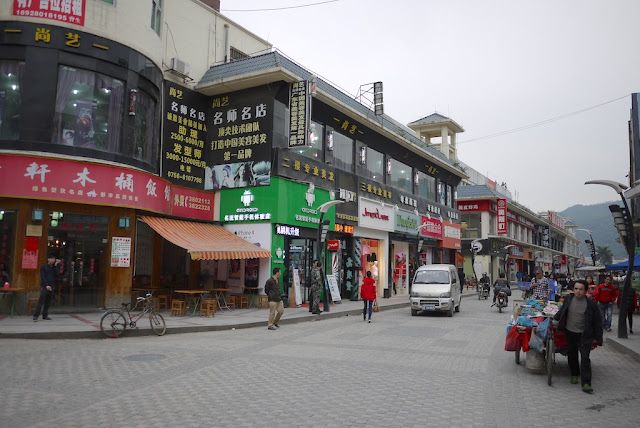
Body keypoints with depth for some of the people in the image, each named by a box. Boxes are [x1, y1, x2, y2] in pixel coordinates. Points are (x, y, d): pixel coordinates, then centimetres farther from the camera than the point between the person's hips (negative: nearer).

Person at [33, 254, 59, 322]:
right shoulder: (44, 267, 0)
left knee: (48, 302, 6)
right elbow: (43, 277, -8)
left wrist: (55, 265, -5)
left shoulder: (54, 267, 14)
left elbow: (56, 274, -2)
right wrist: (46, 285, -18)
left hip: (51, 287, 5)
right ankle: (35, 316, -7)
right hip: (44, 287, -5)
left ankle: (45, 315, 12)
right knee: (41, 302, -9)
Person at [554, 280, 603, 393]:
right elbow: (562, 311, 19)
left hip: (584, 336, -4)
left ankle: (586, 383, -10)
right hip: (570, 333, 4)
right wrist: (555, 319, 27)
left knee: (585, 358, -11)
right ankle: (574, 374, 37)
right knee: (572, 356, 15)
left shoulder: (591, 304, -11)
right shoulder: (568, 298, -2)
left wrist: (598, 339, -5)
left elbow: (597, 322, -5)